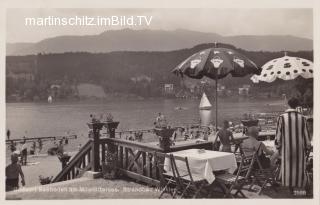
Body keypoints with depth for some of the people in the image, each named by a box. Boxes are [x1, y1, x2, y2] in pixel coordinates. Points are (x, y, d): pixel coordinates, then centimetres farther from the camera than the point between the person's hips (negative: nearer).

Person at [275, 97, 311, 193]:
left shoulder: (281, 118, -11)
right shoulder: (302, 118, -7)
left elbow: (278, 135, -9)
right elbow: (306, 135, -1)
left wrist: (278, 148, 4)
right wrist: (307, 147, 13)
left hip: (286, 149, -1)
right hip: (299, 149, 1)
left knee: (287, 167, 14)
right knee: (299, 168, 13)